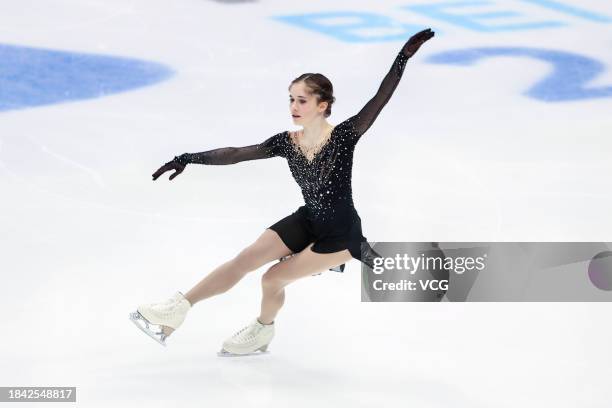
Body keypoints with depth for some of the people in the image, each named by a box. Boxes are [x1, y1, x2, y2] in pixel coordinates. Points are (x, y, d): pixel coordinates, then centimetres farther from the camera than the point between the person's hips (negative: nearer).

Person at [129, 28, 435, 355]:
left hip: (340, 232, -5)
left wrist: (404, 56, -39)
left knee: (273, 279, -6)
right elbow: (236, 154, -8)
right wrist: (189, 159, -14)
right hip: (307, 221, 5)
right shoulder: (287, 143, -7)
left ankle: (261, 333, 25)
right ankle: (176, 310, -2)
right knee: (244, 260, -5)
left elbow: (380, 100, -30)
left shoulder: (344, 136, -22)